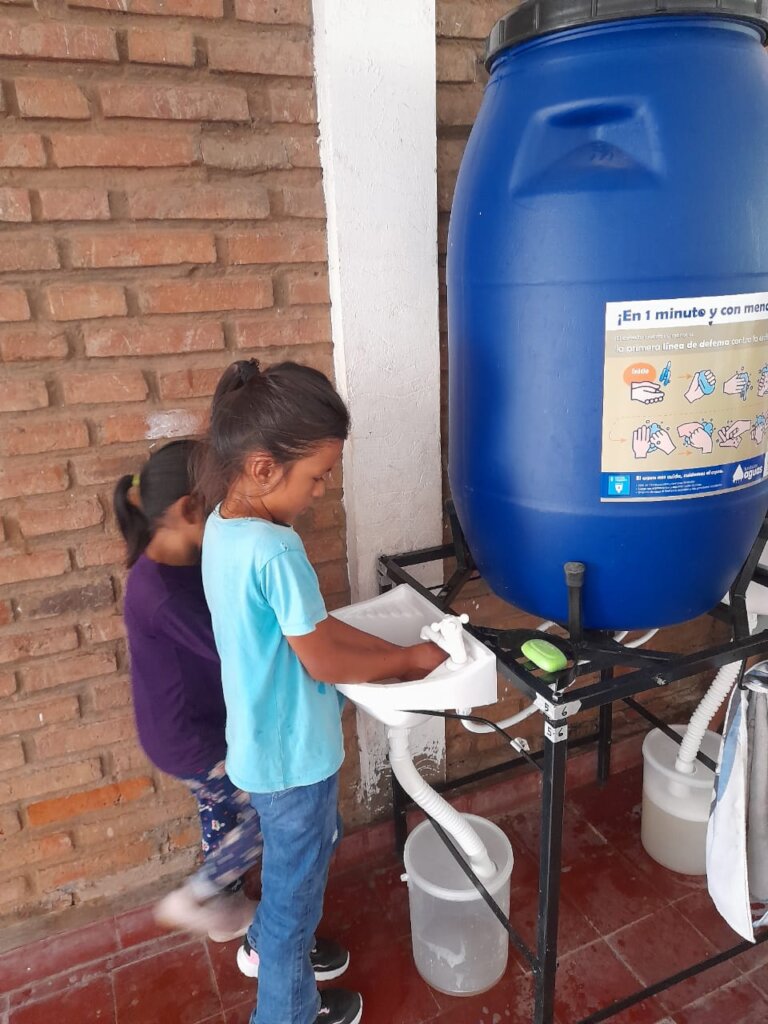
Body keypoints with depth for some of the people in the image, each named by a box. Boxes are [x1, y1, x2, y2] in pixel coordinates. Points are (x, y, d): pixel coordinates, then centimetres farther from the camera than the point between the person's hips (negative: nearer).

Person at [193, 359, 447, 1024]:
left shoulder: (224, 525, -4)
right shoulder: (275, 551, -33)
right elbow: (322, 660, -24)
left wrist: (396, 651, 1)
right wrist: (408, 661, -8)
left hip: (264, 744, 8)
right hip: (294, 755, -8)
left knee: (290, 862, 32)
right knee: (297, 881, 17)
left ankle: (269, 945, 57)